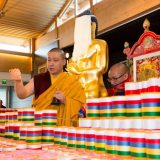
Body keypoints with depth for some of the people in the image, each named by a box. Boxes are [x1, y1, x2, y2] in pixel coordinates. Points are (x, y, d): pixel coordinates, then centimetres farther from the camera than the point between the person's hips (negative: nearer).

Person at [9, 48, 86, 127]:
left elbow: (80, 106, 3)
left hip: (63, 126, -1)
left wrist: (65, 100, -13)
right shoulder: (38, 79, 7)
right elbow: (22, 95, -5)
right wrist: (18, 81, -23)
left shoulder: (73, 83, 3)